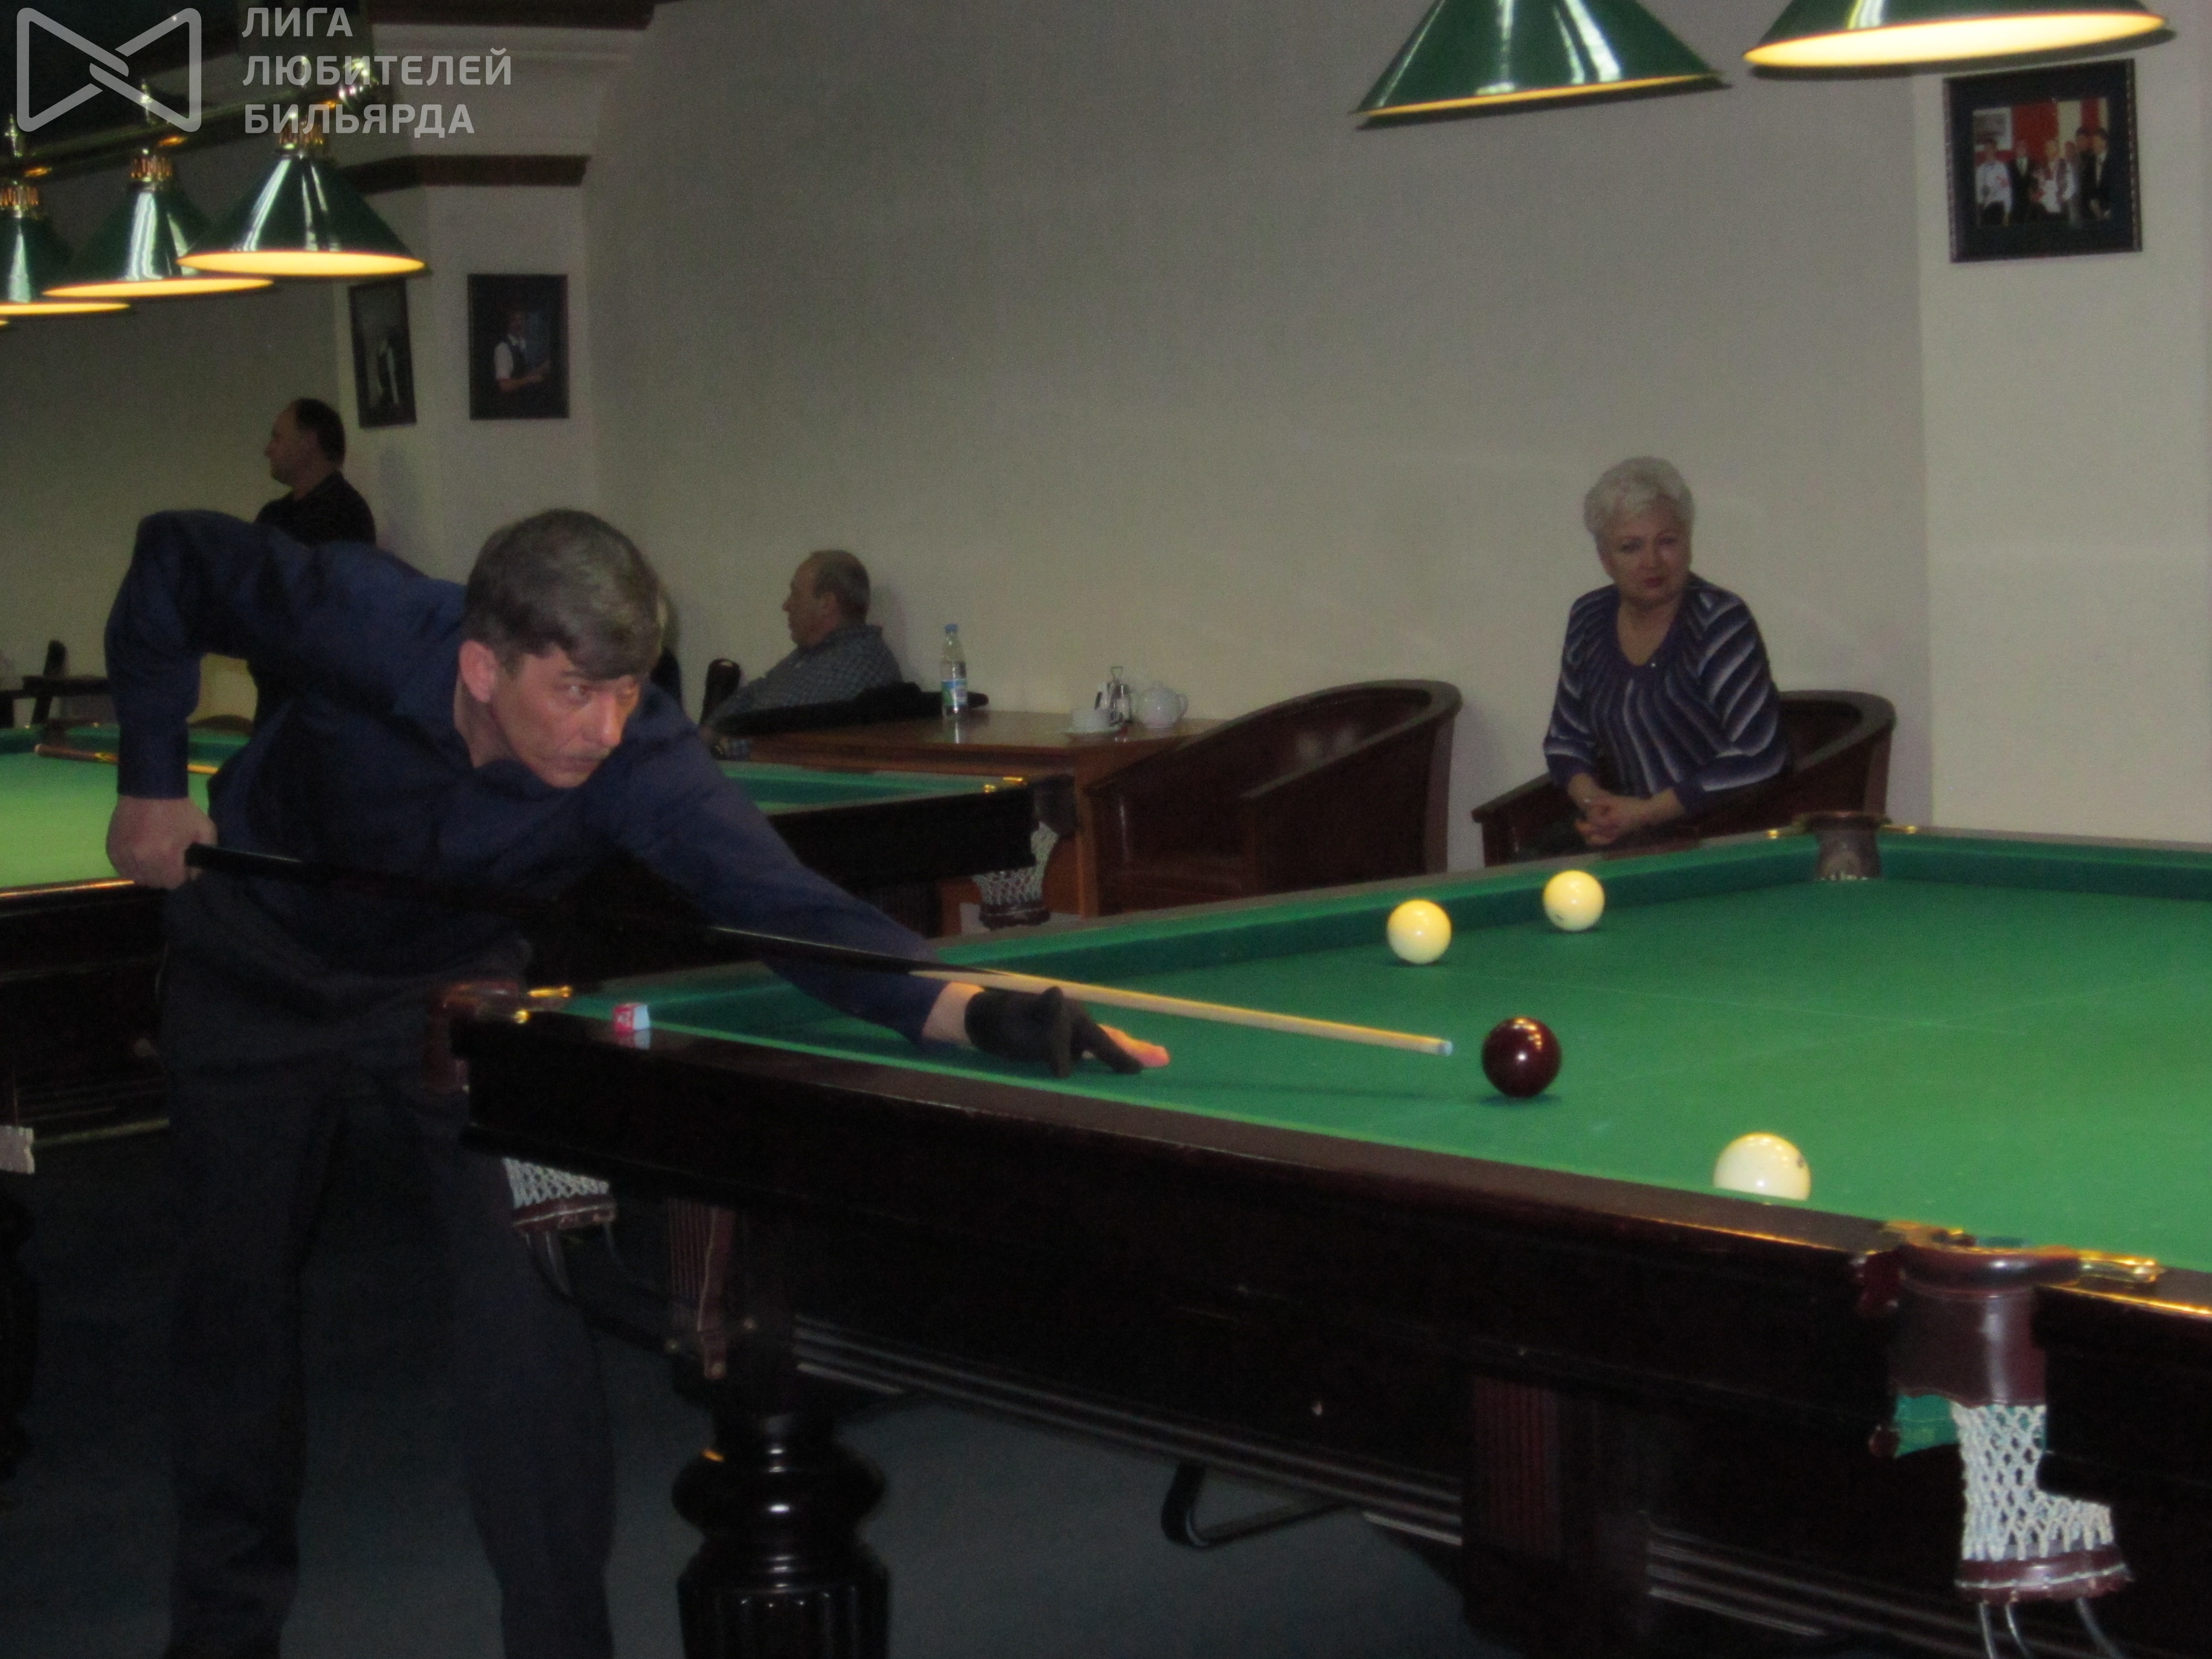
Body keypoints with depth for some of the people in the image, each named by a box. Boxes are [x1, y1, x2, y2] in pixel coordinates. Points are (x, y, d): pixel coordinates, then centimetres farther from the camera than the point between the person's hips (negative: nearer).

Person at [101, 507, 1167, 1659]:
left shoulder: (642, 764, -37)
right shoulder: (363, 626, -36)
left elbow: (787, 906, -51)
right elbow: (177, 560, -17)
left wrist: (962, 1007, -68)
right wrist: (151, 780, -18)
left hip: (452, 980, 0)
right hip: (257, 965, 0)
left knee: (521, 1284, -15)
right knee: (236, 1281, 8)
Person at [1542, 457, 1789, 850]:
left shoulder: (1719, 622, -11)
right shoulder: (1590, 620, 8)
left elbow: (1758, 758, -18)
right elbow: (1565, 739, 17)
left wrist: (1648, 813, -19)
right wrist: (1591, 798, -5)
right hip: (1621, 836, 6)